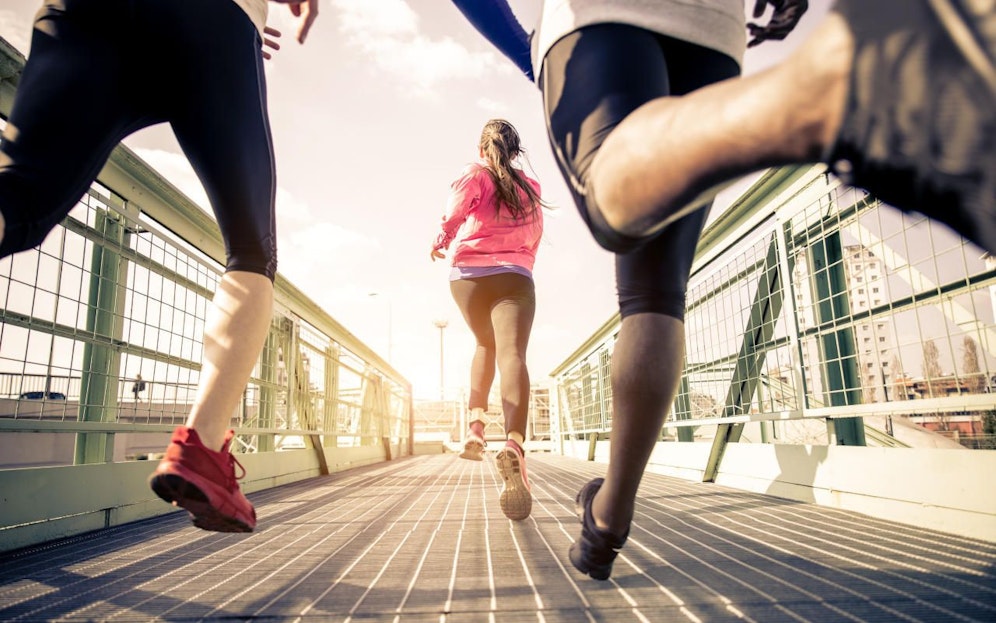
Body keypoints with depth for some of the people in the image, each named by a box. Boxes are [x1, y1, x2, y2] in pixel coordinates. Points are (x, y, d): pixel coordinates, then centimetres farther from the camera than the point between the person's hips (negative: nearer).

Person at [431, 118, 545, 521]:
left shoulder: (474, 174, 8)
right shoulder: (530, 187, 19)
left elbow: (454, 216, -9)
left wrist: (440, 243, 9)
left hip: (469, 273, 1)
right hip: (515, 277, 0)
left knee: (485, 345, 24)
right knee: (512, 354, -20)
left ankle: (476, 425, 14)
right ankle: (514, 446, -42)